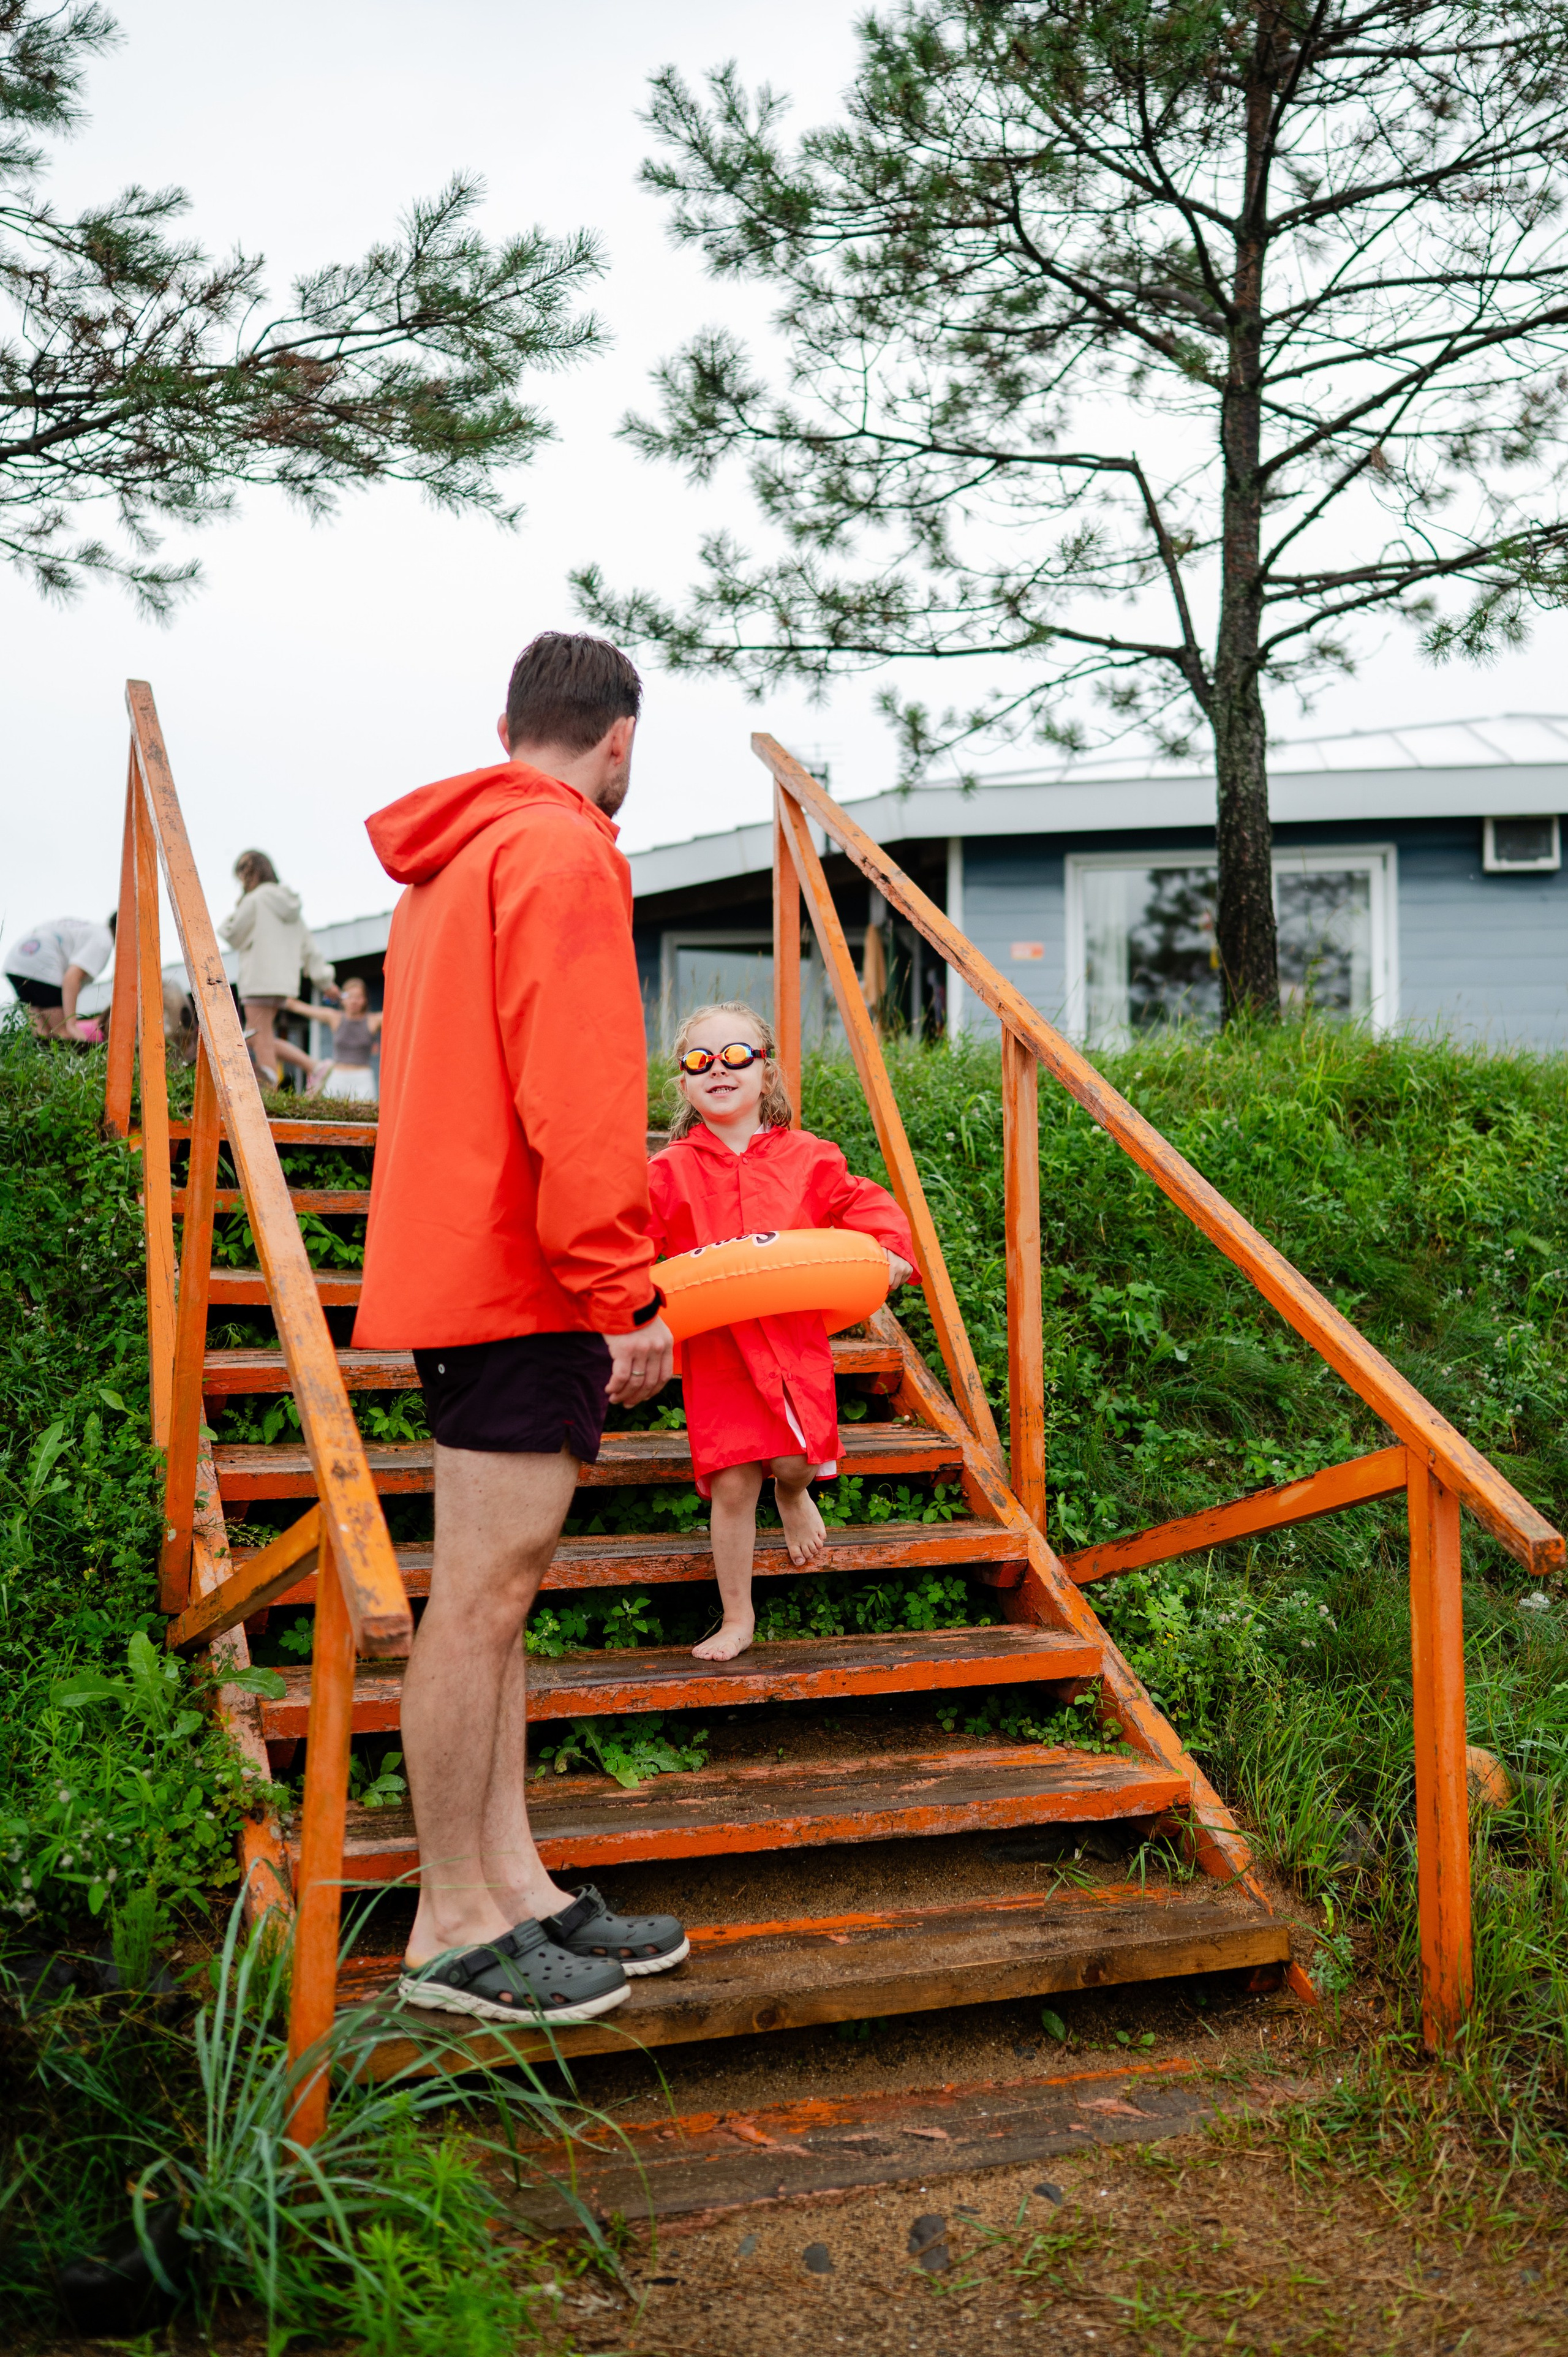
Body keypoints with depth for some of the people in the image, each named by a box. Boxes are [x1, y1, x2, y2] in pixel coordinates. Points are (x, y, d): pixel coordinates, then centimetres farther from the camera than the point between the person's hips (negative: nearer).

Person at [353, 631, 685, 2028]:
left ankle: (513, 1885, 17)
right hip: (522, 1281, -10)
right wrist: (625, 1292, -16)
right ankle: (457, 1930, 0)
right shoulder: (562, 854, -10)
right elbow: (579, 1094, -18)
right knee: (486, 1590, -6)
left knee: (498, 1591, 11)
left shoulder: (450, 861, 21)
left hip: (460, 1270, 10)